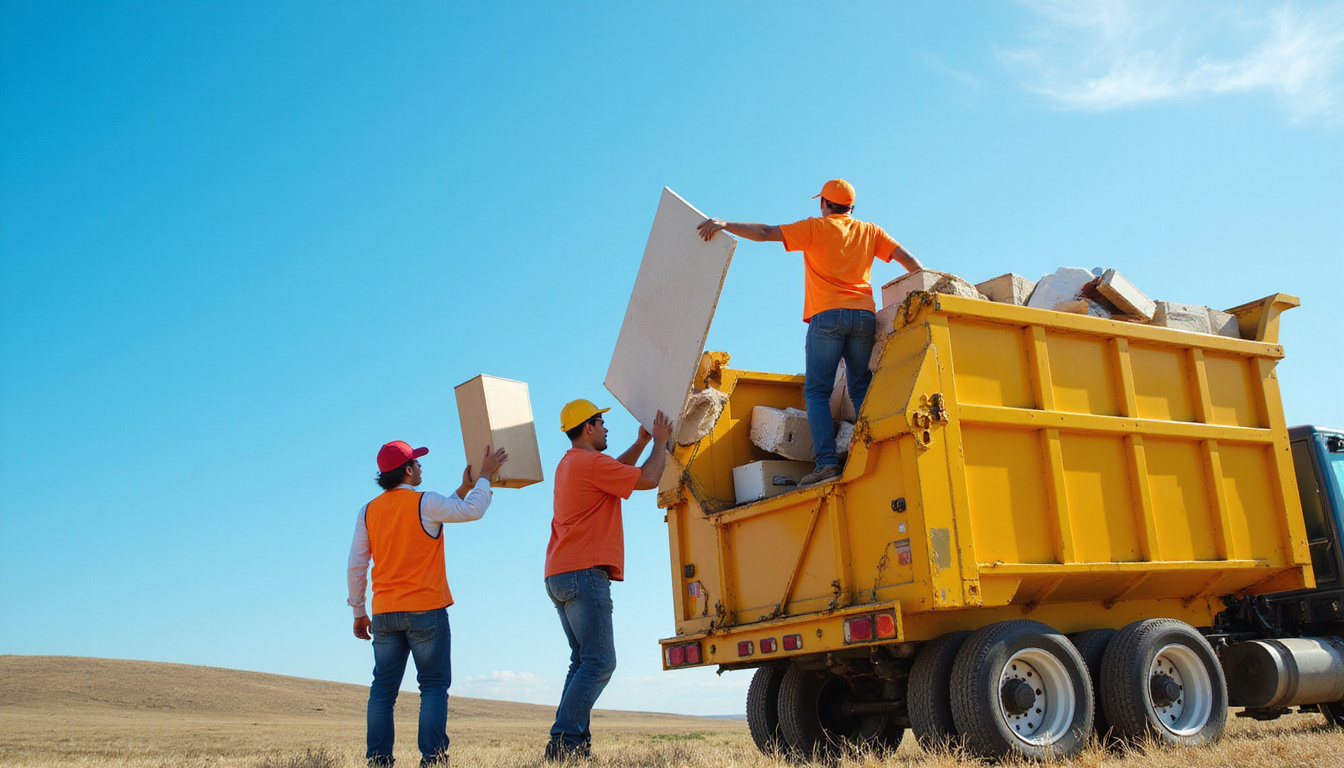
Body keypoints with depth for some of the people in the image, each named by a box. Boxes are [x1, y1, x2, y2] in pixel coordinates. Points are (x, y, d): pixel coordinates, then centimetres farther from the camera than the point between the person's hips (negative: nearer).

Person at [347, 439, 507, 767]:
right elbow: (471, 511, 0)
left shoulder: (367, 512, 7)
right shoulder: (425, 503, -8)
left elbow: (355, 567, 9)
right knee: (434, 685, 1)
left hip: (384, 613, 5)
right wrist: (485, 476, 12)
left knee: (383, 688, 9)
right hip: (425, 609, -5)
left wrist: (358, 612, 17)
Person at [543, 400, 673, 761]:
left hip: (559, 578, 10)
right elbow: (648, 479, -9)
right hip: (584, 574, -10)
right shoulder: (590, 463, -10)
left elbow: (617, 470, 36)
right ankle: (565, 740, -17)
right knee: (599, 662, -12)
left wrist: (641, 442, 27)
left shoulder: (570, 464, 22)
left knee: (583, 662, 10)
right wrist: (660, 442, 6)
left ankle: (569, 744, 4)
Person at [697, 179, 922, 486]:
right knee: (862, 390, 7)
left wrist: (724, 224, 5)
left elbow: (766, 233, 3)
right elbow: (907, 258, 15)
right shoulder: (869, 231, 19)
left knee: (817, 391, -3)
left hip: (827, 316, -3)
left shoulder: (816, 227, 9)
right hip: (864, 316, 4)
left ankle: (826, 461, -17)